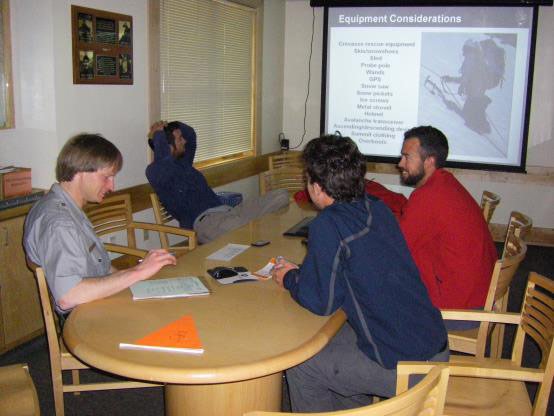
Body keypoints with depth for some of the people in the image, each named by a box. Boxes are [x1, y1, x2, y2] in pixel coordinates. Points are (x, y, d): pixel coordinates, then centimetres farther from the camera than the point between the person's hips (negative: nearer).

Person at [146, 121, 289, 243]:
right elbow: (165, 160, -26)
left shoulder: (182, 161, 25)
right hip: (202, 221, -9)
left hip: (226, 211, 9)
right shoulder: (156, 171, -2)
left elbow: (190, 134, 38)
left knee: (281, 195, -7)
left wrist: (170, 126, 21)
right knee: (246, 231, -44)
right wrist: (158, 134, -9)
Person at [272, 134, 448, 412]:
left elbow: (321, 302, -14)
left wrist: (289, 279, 6)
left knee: (298, 367, 7)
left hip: (403, 368, -8)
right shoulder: (377, 208, 5)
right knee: (335, 339, 27)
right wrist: (300, 272, 18)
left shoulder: (328, 226, -19)